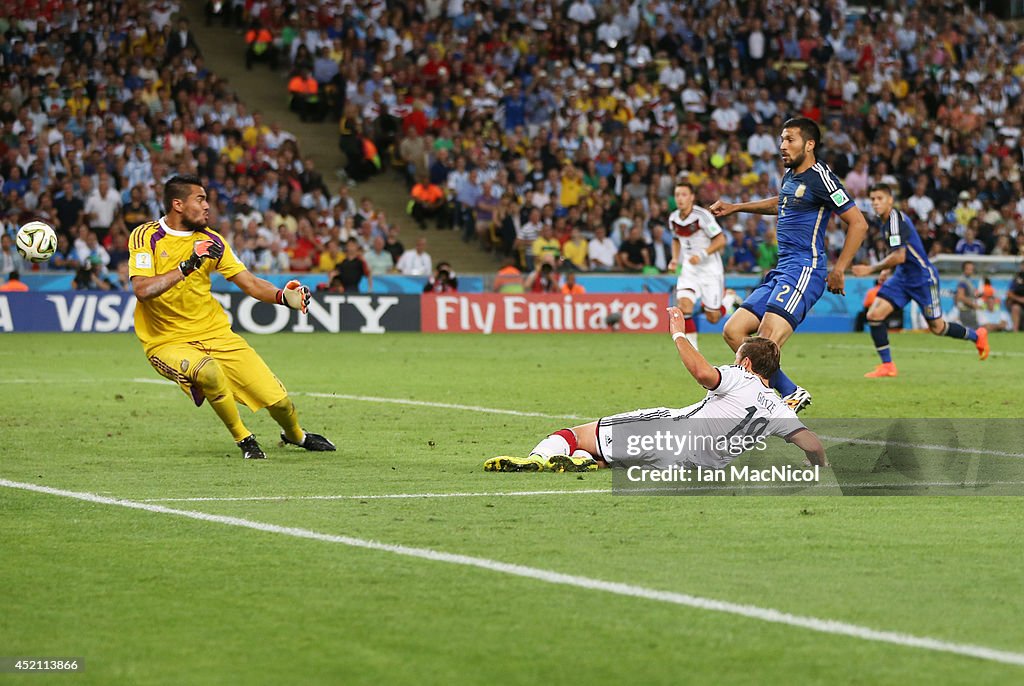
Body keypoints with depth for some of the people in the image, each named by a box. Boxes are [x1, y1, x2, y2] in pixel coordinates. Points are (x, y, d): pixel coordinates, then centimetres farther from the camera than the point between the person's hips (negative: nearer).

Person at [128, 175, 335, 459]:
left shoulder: (210, 240, 4)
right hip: (168, 342, -4)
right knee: (209, 372, -38)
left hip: (216, 334, 4)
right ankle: (244, 439, -12)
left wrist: (282, 296, -15)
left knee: (279, 402, -2)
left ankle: (295, 435, 34)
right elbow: (142, 290, -23)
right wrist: (189, 265, -29)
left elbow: (249, 283, 4)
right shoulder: (146, 237, -10)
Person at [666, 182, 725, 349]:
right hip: (689, 269, 4)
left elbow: (721, 240, -15)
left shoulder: (702, 216, -18)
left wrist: (702, 255, -26)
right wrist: (675, 259, 4)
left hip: (710, 269, -4)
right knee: (684, 304, -20)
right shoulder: (673, 218, 1)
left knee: (712, 318, 2)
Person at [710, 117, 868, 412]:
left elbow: (858, 223, -11)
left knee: (766, 342, -23)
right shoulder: (790, 175, 17)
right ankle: (791, 394, 4)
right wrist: (736, 208, 41)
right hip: (782, 271, 10)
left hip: (805, 269, -10)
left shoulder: (819, 178, -10)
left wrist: (839, 269, -13)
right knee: (733, 331, 3)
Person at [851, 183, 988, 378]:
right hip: (902, 277, 9)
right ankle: (887, 365, -2)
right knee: (874, 314, -9)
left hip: (922, 277, -9)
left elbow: (899, 257, -28)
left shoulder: (895, 219, -22)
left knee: (937, 327, 5)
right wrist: (885, 269, 19)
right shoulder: (887, 220, 8)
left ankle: (977, 336, 31)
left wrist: (871, 269, -22)